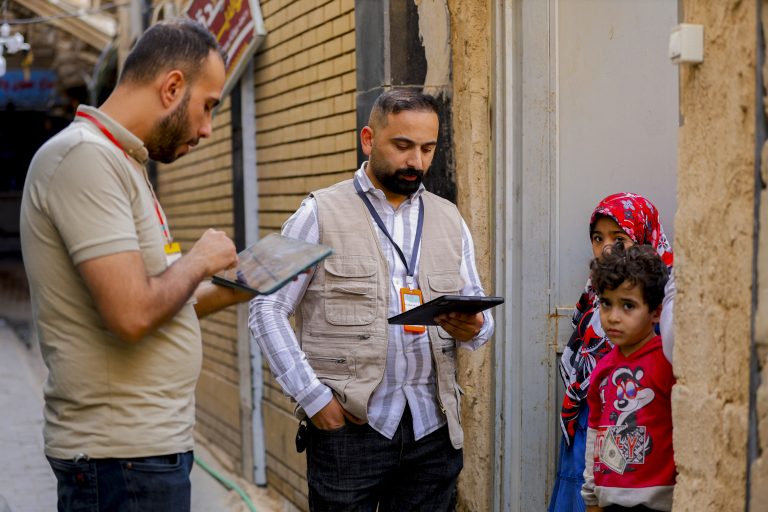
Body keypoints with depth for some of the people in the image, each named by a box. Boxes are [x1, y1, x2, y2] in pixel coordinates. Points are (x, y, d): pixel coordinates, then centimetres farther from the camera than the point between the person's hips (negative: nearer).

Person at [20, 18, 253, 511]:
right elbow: (133, 315, -26)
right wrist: (198, 261, -10)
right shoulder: (85, 156, -17)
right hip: (123, 456, -10)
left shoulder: (119, 161, 13)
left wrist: (231, 291, 8)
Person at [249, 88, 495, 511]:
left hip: (433, 429, 4)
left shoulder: (449, 220, 13)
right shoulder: (321, 214, 1)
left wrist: (472, 329, -9)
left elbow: (479, 313, 15)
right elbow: (266, 310, -3)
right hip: (348, 426, -4)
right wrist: (313, 397, -11)